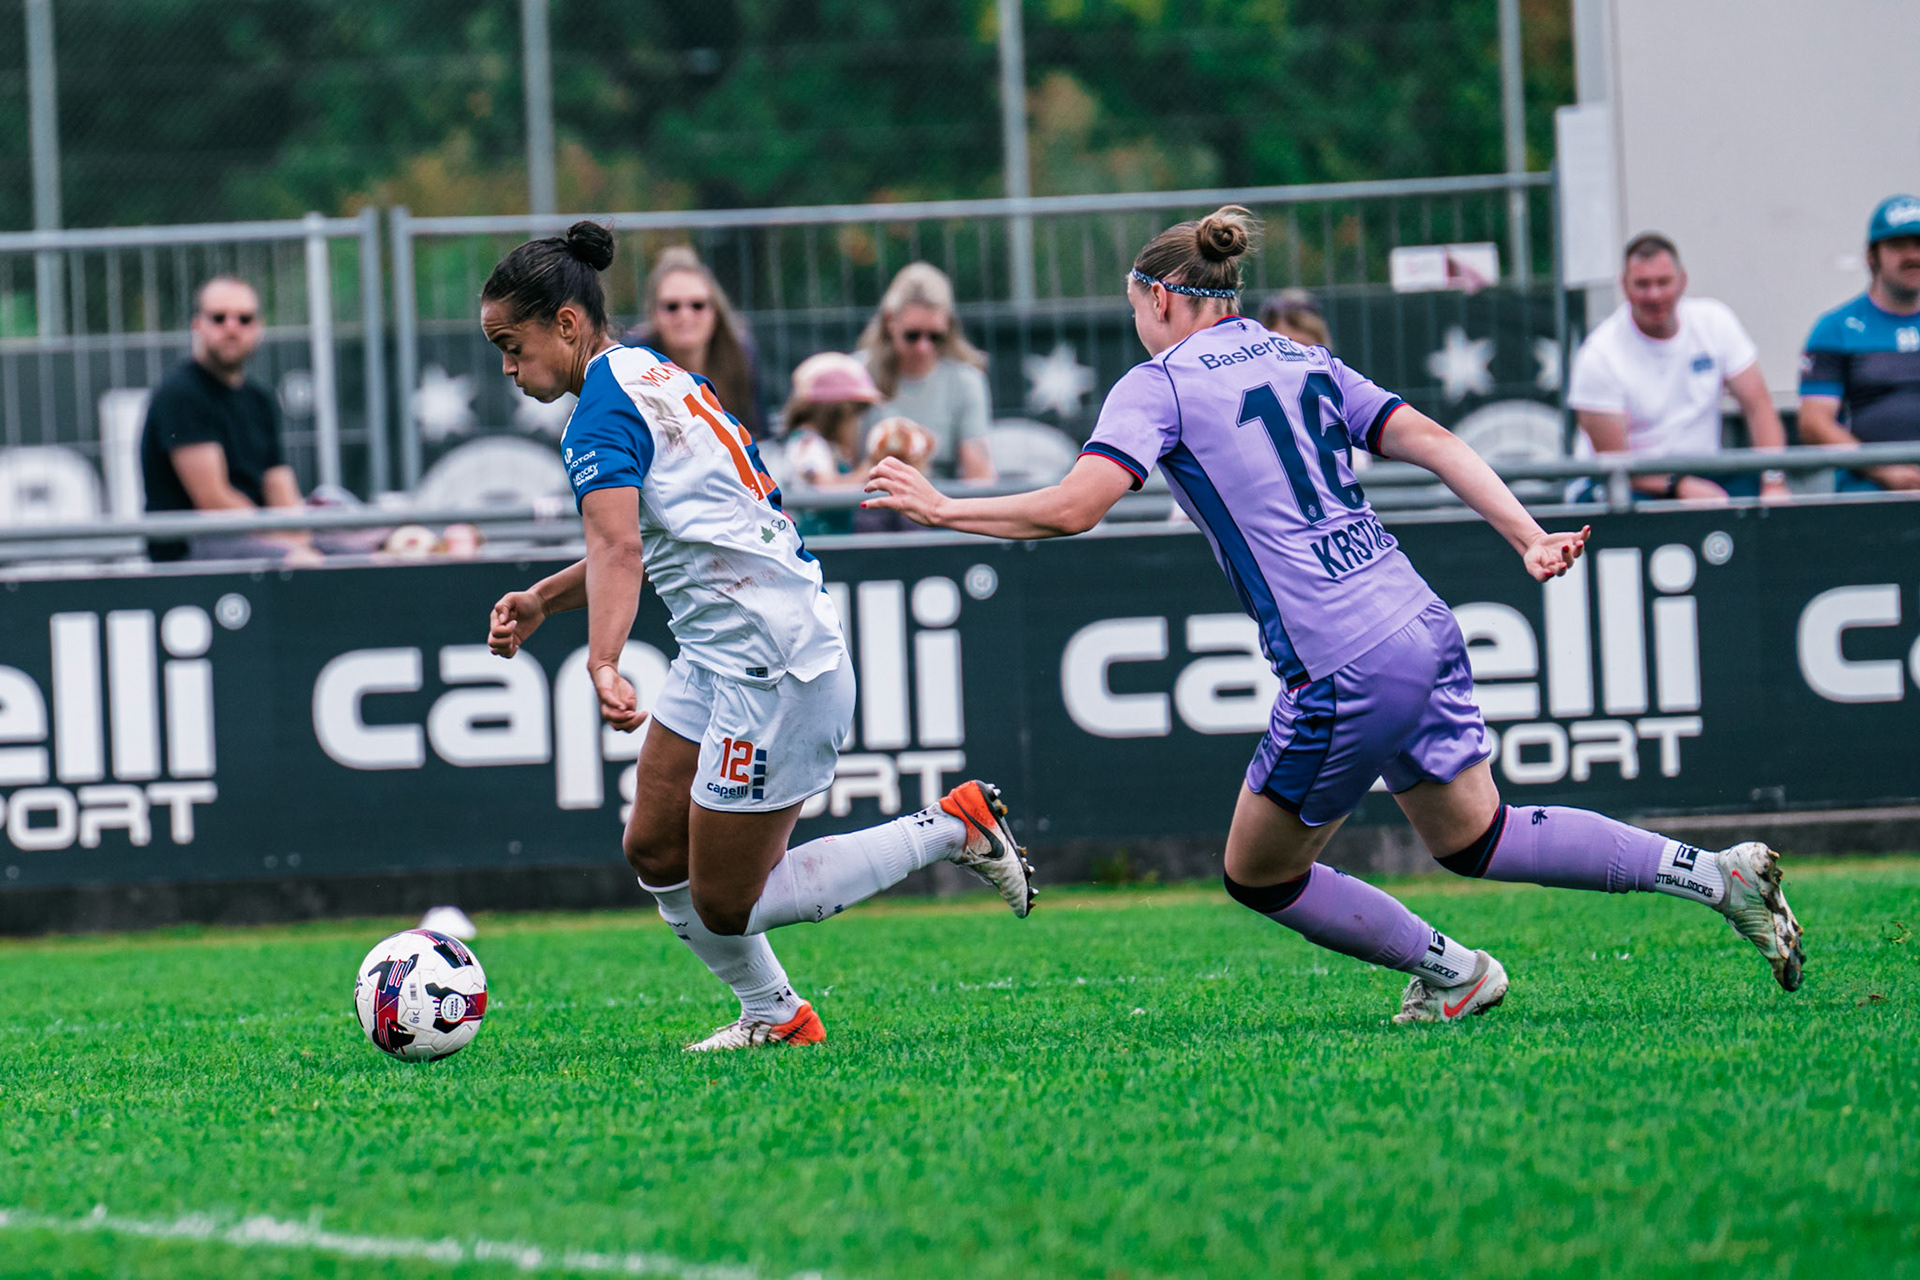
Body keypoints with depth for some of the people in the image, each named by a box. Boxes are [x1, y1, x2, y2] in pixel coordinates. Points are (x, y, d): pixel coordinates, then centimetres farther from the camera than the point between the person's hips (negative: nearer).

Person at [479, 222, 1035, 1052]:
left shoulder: (600, 418, -18)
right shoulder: (655, 376, 13)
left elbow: (618, 550, -35)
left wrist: (603, 667, -49)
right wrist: (544, 600, 17)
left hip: (775, 668, -10)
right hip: (719, 658, 10)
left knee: (725, 904, -2)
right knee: (654, 850, 12)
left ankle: (953, 828, 4)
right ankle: (773, 1015, 23)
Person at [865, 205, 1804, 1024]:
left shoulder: (1158, 384, -2)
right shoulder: (1304, 362, 18)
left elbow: (1072, 509, -14)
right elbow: (1429, 441, 8)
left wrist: (942, 508, -3)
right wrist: (1529, 537, 3)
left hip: (1346, 670, -8)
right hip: (1424, 628, 8)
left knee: (1259, 875, 11)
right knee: (1472, 840, 19)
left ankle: (1447, 972, 13)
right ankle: (1710, 872, 10)